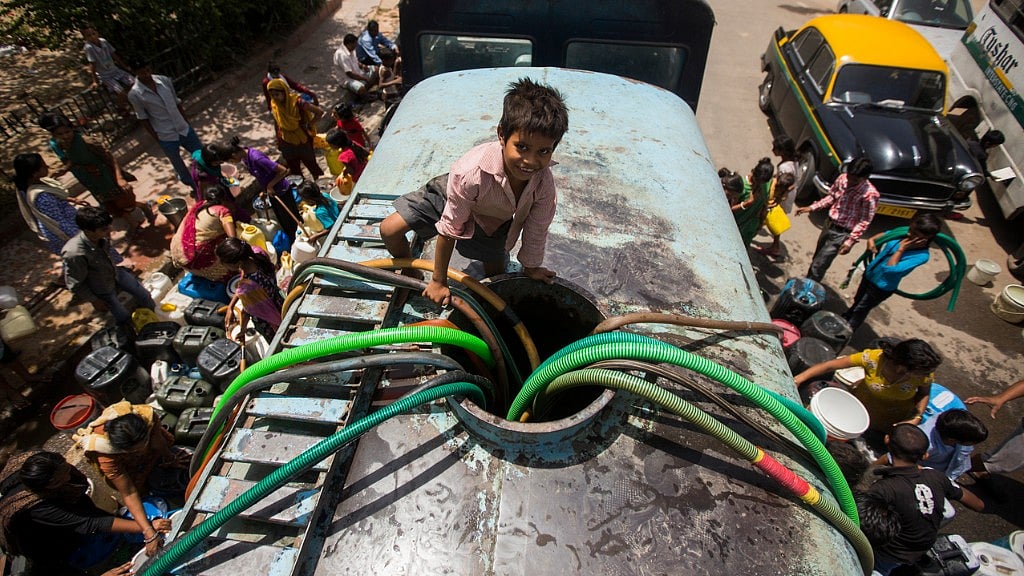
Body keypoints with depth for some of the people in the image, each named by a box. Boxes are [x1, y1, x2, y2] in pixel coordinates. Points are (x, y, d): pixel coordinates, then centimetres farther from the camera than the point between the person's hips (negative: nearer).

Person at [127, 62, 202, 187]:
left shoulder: (164, 80, -3)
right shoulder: (134, 94, -13)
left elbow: (177, 103, 8)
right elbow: (143, 118, -6)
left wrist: (187, 123, 11)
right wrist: (157, 139, -6)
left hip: (184, 129, 4)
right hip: (167, 138, -3)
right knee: (180, 168, 13)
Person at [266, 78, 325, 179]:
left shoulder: (297, 102, -25)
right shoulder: (274, 104, -8)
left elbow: (319, 112, -25)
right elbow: (276, 123, 8)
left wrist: (309, 125, -14)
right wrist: (278, 140, 12)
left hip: (303, 141, -4)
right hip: (287, 143, 5)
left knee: (311, 165, 14)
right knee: (294, 171, 17)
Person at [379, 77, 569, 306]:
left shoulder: (545, 182, -35)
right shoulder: (471, 173, -46)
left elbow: (537, 229, -15)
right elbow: (449, 229, -34)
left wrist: (531, 266, -1)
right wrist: (439, 282, -23)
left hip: (495, 219, 3)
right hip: (451, 196, -3)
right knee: (389, 229, -12)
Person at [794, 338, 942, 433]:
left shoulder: (925, 373, -28)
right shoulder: (873, 358, -35)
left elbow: (924, 394, -6)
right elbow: (830, 365, -31)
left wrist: (917, 418, -21)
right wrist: (798, 379, -37)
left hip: (896, 419, 1)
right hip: (861, 402, -1)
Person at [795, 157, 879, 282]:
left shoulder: (870, 194, -24)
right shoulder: (842, 178, -8)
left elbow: (864, 222, -18)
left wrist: (850, 241, -23)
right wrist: (811, 208, 2)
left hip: (842, 233, -7)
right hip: (829, 224, 7)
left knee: (819, 265, -5)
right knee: (816, 258, 24)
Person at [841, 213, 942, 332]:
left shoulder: (921, 255, -31)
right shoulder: (902, 235, -14)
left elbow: (890, 269, -38)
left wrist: (901, 249, -34)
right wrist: (872, 239, -10)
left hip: (882, 287, -6)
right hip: (869, 274, 6)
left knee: (860, 309, 15)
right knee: (857, 301, 29)